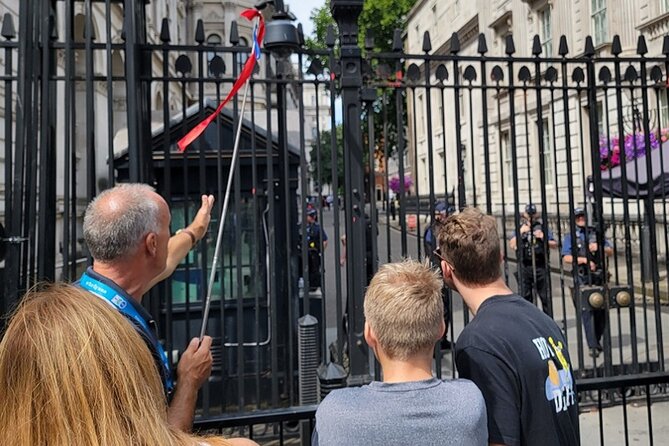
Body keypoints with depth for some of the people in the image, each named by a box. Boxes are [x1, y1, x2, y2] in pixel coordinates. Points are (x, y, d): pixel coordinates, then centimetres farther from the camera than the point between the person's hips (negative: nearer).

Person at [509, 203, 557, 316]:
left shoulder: (542, 228, 10)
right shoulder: (519, 228, 11)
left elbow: (555, 244, 9)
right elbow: (512, 245, -2)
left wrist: (544, 238, -9)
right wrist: (521, 232, -9)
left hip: (540, 266, 0)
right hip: (524, 267, 1)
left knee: (545, 295, 3)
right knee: (525, 296, 4)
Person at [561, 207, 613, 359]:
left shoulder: (596, 234, 15)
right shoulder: (570, 237, 6)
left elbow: (610, 251, 12)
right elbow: (566, 258, -5)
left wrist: (599, 247, -8)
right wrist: (585, 260, -15)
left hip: (599, 276, 3)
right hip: (582, 278, -3)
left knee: (601, 311, 8)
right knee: (587, 311, -9)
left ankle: (597, 341, 25)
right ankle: (592, 346, -8)